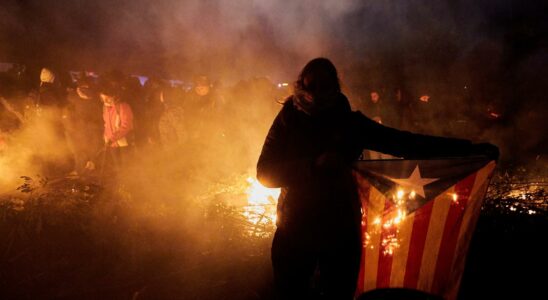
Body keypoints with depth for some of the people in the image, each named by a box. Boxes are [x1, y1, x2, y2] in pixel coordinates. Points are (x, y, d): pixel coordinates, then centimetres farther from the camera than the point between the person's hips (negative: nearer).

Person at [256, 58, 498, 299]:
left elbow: (405, 142, -7)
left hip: (341, 229, 1)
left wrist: (470, 149, -13)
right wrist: (314, 165, -25)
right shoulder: (288, 121, -5)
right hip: (295, 229, -1)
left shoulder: (349, 122, -3)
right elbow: (265, 173, -10)